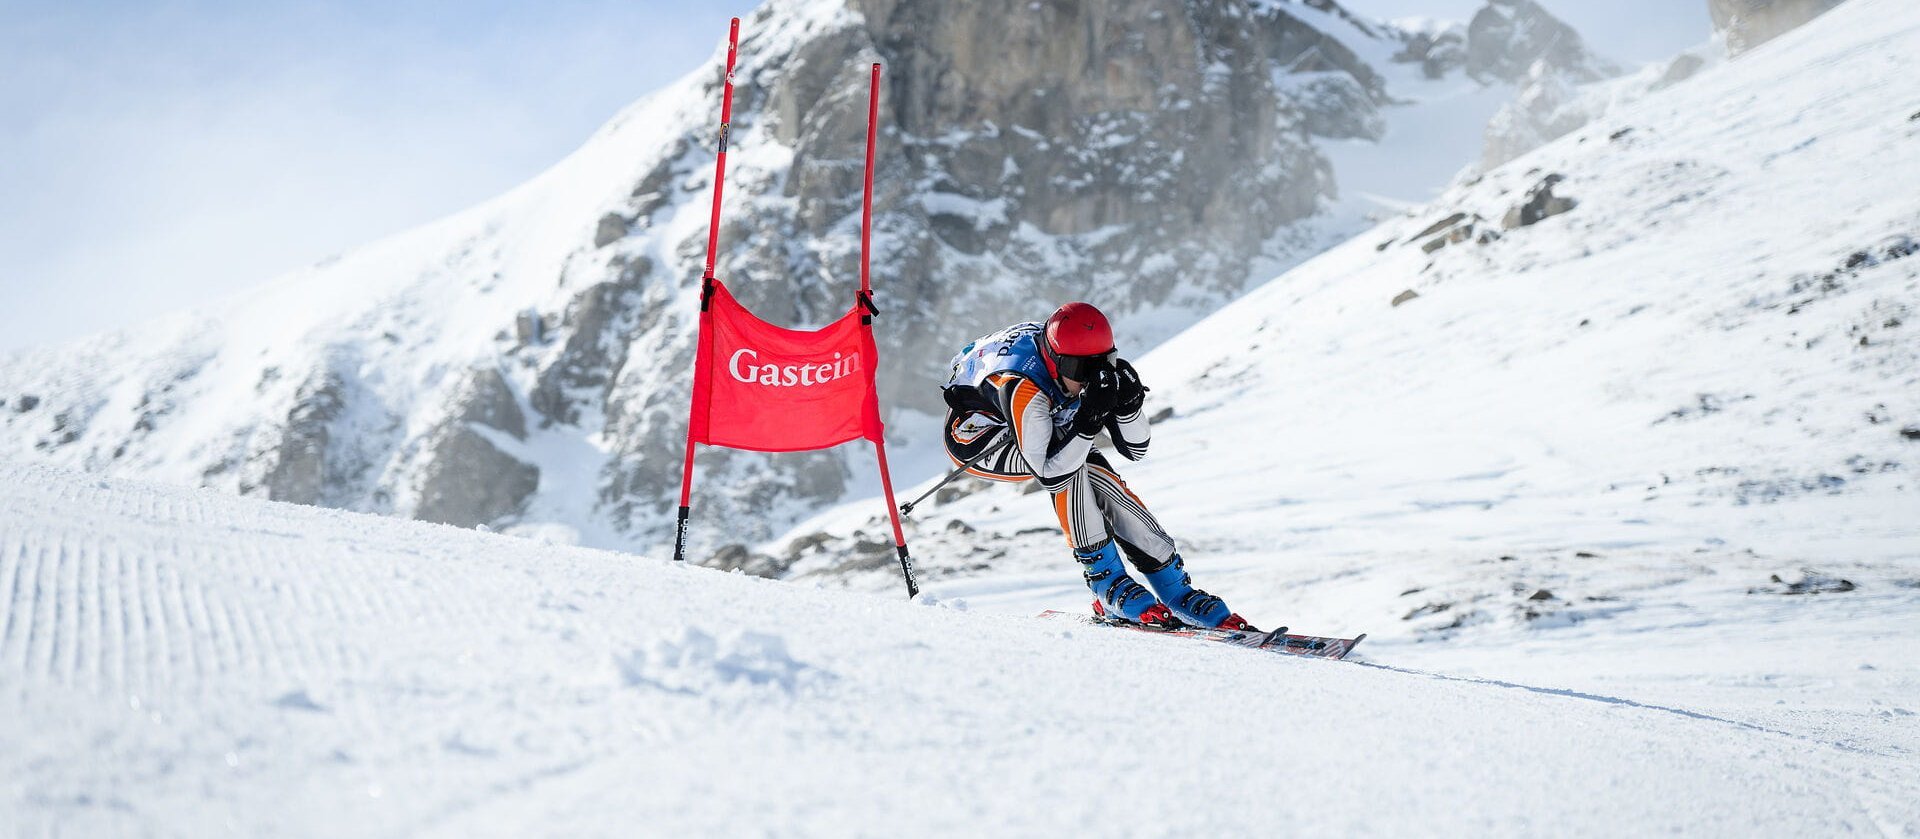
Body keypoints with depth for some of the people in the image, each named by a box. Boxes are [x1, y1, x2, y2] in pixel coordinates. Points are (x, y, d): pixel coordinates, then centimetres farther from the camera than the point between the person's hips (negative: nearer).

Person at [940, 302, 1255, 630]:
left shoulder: (1094, 369, -21)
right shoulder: (1022, 386, -41)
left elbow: (1135, 449, -14)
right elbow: (1049, 475, -39)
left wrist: (1128, 402, -32)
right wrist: (1089, 420, -47)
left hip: (1032, 430, 6)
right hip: (973, 432, -6)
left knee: (1104, 483, -15)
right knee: (1069, 466, -32)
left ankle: (1177, 592, -5)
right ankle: (1108, 583, -21)